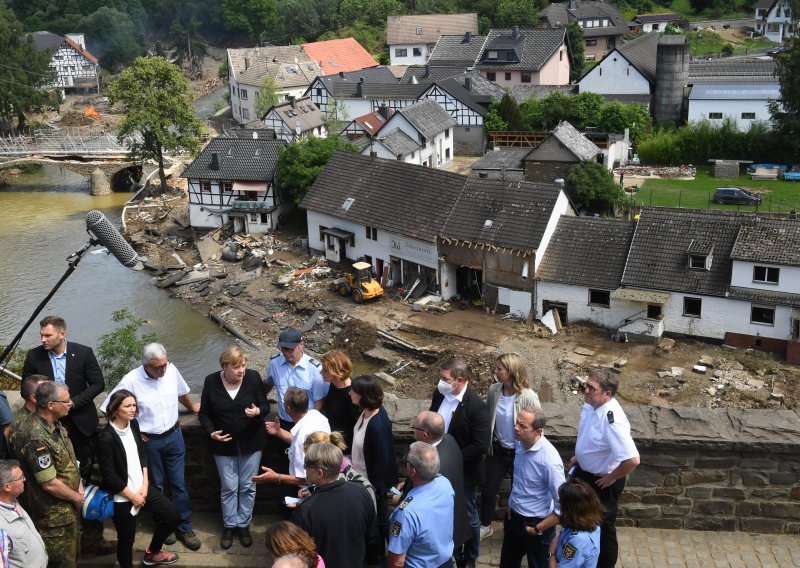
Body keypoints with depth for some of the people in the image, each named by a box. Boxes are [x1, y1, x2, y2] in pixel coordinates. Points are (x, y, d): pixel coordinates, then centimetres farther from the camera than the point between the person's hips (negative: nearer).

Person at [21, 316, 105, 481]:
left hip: (81, 422, -1)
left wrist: (73, 402, -16)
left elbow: (98, 384, -7)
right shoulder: (34, 356, -6)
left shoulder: (84, 353, -11)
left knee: (84, 464, 12)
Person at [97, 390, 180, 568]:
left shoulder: (133, 424, -1)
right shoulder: (106, 438, -22)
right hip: (122, 497, -7)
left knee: (173, 516, 10)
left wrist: (145, 484, -2)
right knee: (126, 539, 8)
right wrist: (132, 496, -11)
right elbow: (109, 476, -19)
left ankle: (152, 553, 33)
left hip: (141, 487, 7)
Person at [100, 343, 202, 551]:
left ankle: (184, 528, 21)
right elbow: (110, 409, -13)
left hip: (174, 436, 3)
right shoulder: (131, 380, -21)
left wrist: (192, 407, 29)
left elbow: (182, 393, 12)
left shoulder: (172, 370, -10)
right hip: (149, 442, -2)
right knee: (156, 486, 14)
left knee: (179, 484, 9)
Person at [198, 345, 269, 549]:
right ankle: (229, 526, 27)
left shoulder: (253, 377, -12)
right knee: (229, 487, 9)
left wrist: (258, 412, -27)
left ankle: (244, 524, 28)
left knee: (248, 486, 11)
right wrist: (211, 432, -15)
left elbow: (265, 406, -4)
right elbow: (204, 413, 0)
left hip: (251, 443, 0)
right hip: (224, 444, 0)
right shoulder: (211, 382, -10)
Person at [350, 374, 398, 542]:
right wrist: (352, 457, 16)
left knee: (380, 521, 15)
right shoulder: (368, 411, -9)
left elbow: (382, 459, -25)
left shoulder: (377, 425, -34)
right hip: (361, 477, 8)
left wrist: (374, 489, -17)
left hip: (373, 484, -8)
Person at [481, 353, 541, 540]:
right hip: (497, 450, 4)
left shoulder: (529, 397, -24)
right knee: (488, 490, 14)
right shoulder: (494, 390, -11)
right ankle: (485, 526, 38)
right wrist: (487, 443, 8)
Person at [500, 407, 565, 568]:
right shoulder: (521, 444, -8)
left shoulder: (549, 461, -30)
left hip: (535, 524, -6)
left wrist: (538, 529, -16)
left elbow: (562, 506, -25)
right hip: (513, 518, 6)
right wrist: (511, 506, 12)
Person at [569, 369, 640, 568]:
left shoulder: (612, 420, -37)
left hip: (602, 481, -8)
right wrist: (578, 457, 11)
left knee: (603, 527, 15)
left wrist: (612, 478, -25)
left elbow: (632, 460, -41)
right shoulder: (590, 404, -12)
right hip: (583, 471, 9)